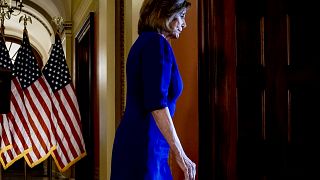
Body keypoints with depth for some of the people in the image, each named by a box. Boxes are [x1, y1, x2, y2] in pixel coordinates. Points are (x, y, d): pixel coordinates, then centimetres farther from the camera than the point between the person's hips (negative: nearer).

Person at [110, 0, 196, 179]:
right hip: (144, 144, -9)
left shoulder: (145, 42, 17)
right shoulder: (157, 44, -11)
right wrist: (180, 153, -18)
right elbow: (156, 104, -21)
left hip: (137, 140, 9)